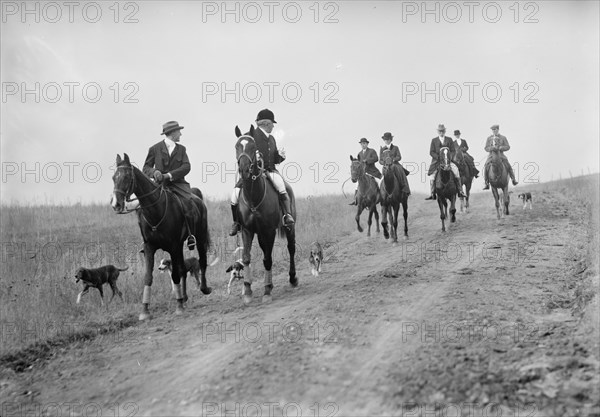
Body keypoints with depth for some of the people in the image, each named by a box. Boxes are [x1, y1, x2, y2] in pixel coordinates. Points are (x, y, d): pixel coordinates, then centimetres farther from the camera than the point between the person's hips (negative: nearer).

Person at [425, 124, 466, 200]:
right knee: (433, 177, -10)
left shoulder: (449, 140, 11)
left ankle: (460, 192, -13)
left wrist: (449, 157, -11)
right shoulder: (434, 140, 8)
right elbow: (431, 152, 3)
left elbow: (453, 151, 8)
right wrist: (438, 157, -12)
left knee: (456, 172, -20)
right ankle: (432, 194, 2)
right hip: (437, 161, 0)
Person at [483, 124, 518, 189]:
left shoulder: (503, 138, 6)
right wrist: (492, 148, -16)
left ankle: (513, 180, -2)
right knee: (485, 167, -20)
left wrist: (500, 148, -16)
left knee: (508, 166, -19)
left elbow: (508, 147, 1)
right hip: (491, 155, 1)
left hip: (500, 154, -1)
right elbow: (486, 148, 5)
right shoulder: (489, 138, 8)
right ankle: (487, 183, -12)